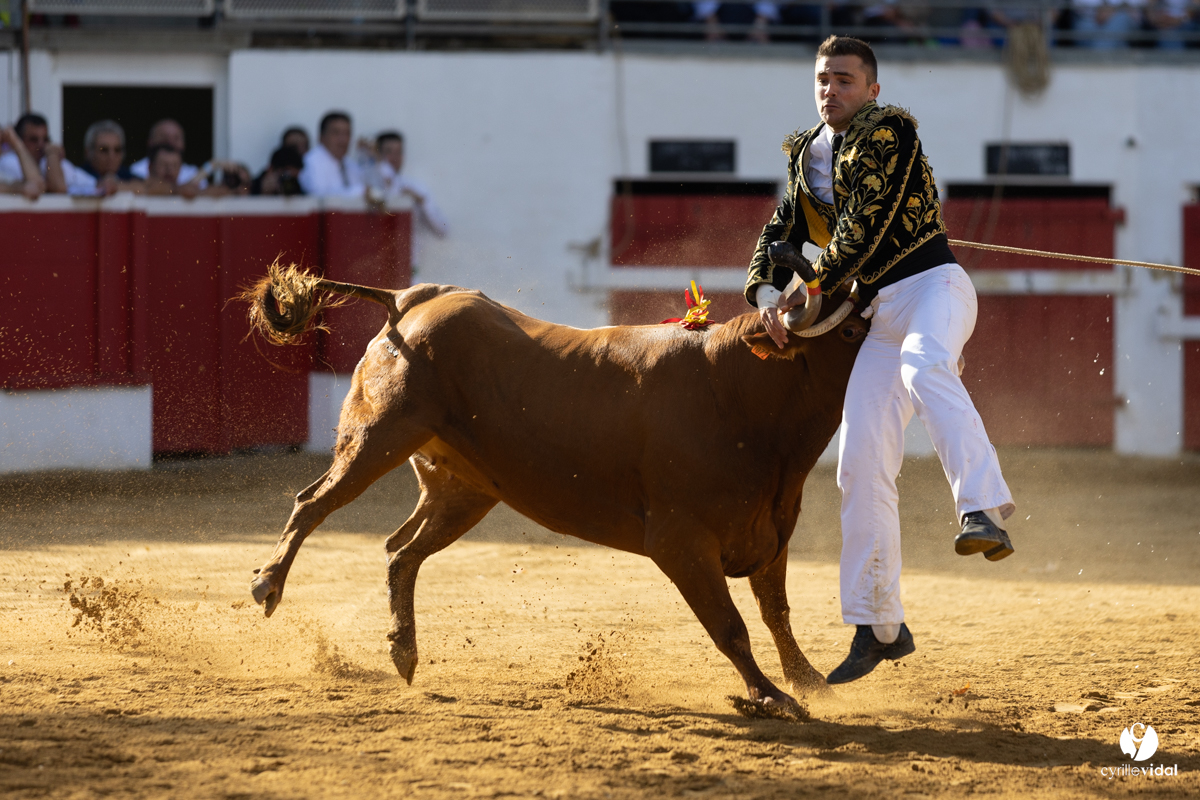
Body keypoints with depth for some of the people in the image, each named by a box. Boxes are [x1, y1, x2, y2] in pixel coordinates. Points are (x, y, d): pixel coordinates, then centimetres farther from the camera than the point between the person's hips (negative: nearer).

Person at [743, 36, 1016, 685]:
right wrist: (766, 293, -1)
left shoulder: (890, 132, -1)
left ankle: (984, 512, -59)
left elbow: (867, 224, -11)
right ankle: (879, 626, 5)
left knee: (923, 366, -40)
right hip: (880, 314, 7)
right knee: (861, 462, -2)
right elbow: (782, 233, 18)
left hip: (933, 284, -7)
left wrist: (815, 287, -6)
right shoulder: (806, 158, 20)